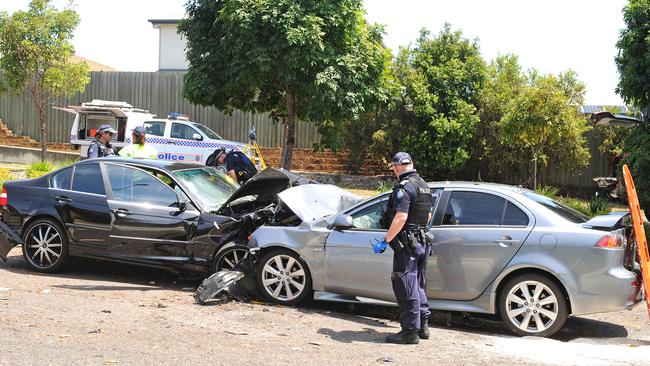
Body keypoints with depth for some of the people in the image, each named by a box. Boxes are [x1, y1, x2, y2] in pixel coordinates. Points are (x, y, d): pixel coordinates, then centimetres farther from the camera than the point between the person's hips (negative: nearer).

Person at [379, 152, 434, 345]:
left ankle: (410, 332, -1)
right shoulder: (424, 186, 12)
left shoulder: (404, 187, -17)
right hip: (422, 242, 9)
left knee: (406, 287, -4)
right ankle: (422, 326, 25)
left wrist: (386, 240, -21)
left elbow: (400, 217, -26)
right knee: (417, 285, 18)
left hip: (406, 244, -9)